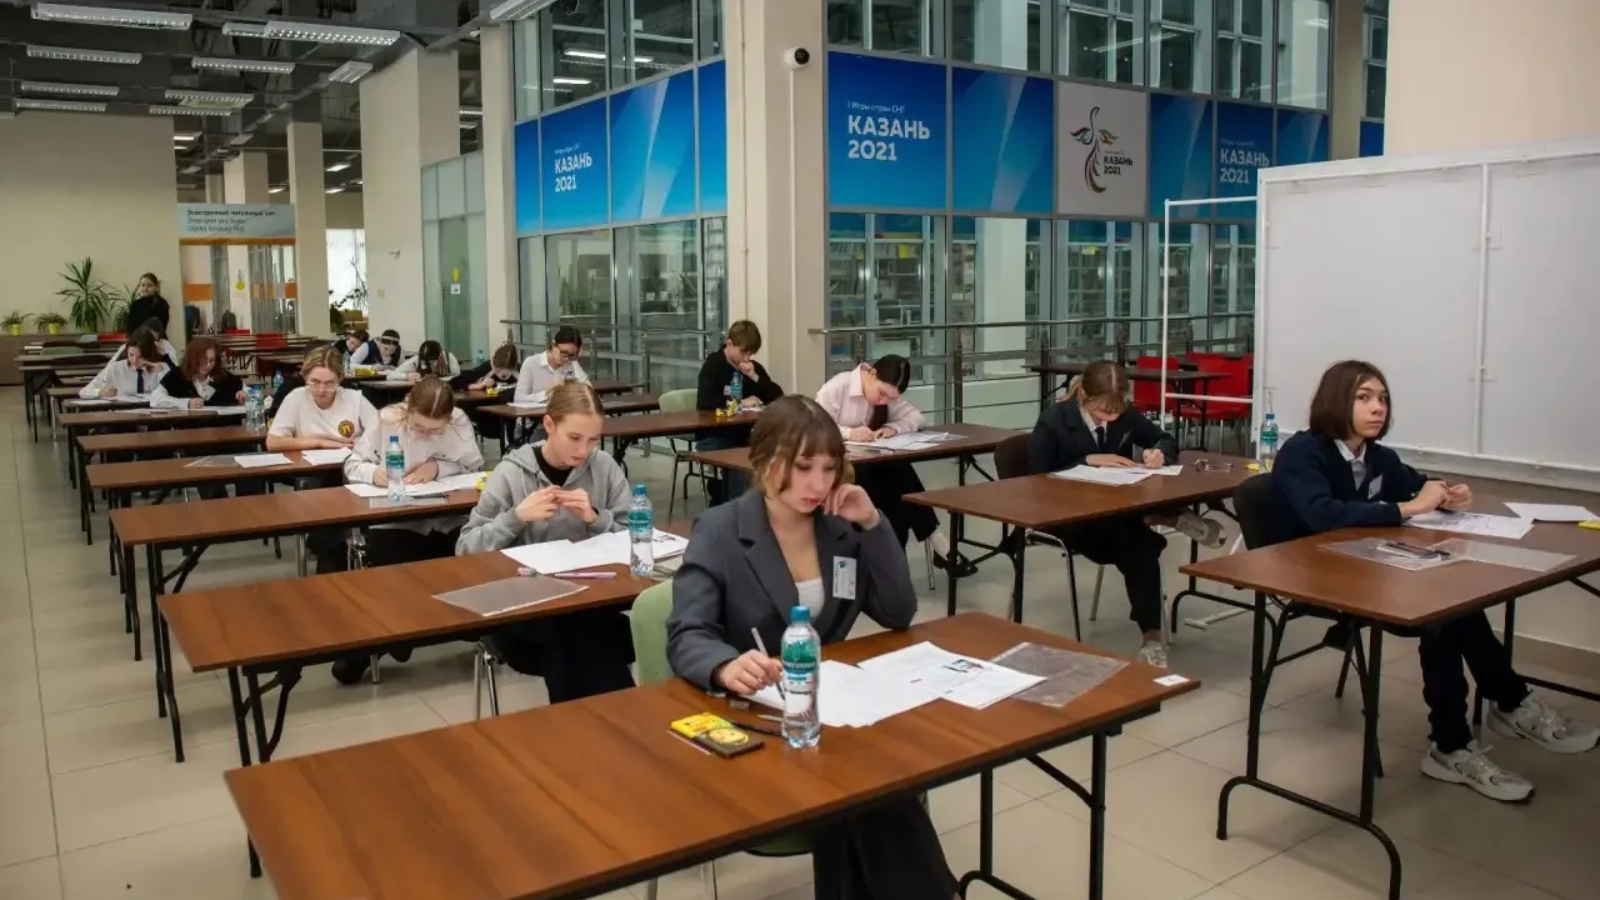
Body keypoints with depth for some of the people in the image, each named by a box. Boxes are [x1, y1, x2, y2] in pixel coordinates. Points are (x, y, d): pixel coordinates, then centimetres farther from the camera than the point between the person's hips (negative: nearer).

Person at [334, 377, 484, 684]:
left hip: (448, 520, 2)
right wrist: (374, 472, -24)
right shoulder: (387, 420, -7)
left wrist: (438, 466, -19)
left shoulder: (459, 421, -4)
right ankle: (363, 648, 0)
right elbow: (352, 465, -1)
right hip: (395, 520, -1)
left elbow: (475, 466, -3)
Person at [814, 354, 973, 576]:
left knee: (901, 474, -25)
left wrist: (893, 428, -18)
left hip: (869, 464, 6)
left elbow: (917, 417, 2)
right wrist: (849, 433, -36)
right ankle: (937, 545, -12)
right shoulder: (836, 388, -15)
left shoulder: (887, 395, 4)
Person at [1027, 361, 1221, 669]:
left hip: (1118, 511, 4)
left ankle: (1152, 638, -29)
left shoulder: (1126, 415, 1)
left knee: (1139, 549, -31)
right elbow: (1038, 480, -12)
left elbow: (1167, 440, 15)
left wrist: (1159, 453, -11)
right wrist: (1088, 461, -21)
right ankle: (1171, 520, -17)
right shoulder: (1053, 421, -11)